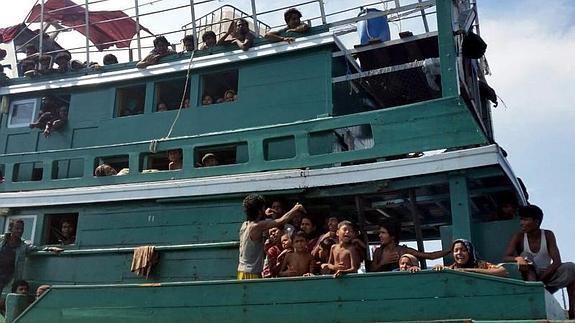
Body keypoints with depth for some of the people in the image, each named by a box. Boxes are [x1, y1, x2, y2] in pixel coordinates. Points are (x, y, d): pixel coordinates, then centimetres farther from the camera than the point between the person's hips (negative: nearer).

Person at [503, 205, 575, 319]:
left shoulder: (548, 235, -5)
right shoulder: (518, 236, -5)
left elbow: (557, 261, -15)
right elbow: (506, 258, -16)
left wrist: (542, 278, -26)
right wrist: (518, 258, -39)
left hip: (547, 279, 1)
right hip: (528, 279, -1)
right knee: (526, 255, -25)